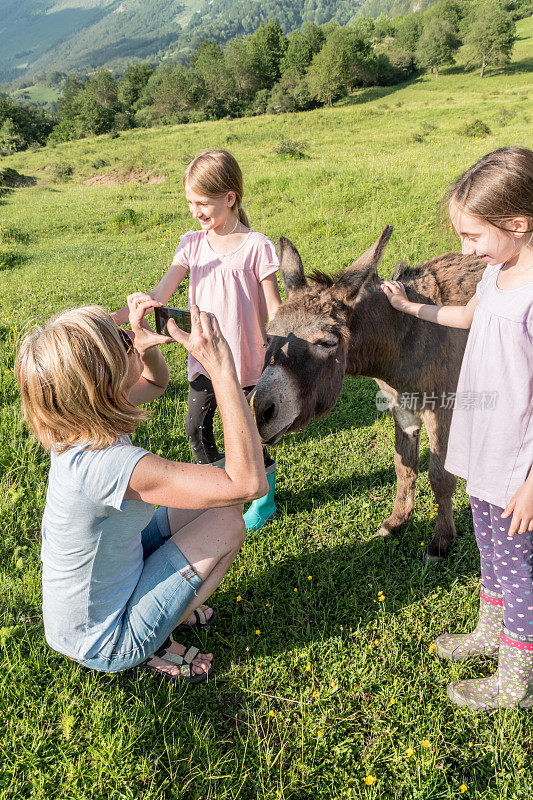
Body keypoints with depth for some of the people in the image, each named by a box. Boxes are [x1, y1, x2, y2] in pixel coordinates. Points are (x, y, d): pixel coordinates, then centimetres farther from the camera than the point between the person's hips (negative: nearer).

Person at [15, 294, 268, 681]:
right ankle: (155, 646, 5)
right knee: (227, 521, -9)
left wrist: (145, 343, -17)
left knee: (214, 503, 7)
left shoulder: (78, 428, -14)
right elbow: (248, 483, -40)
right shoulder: (107, 465, -40)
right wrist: (221, 370, -39)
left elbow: (157, 381, 6)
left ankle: (167, 605, 19)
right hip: (103, 645, -7)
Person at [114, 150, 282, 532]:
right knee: (196, 428, 13)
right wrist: (112, 317, -15)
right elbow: (160, 294, -5)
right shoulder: (193, 244, 1)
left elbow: (274, 312, -10)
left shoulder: (256, 247, -12)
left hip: (245, 363, -5)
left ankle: (265, 490, 33)